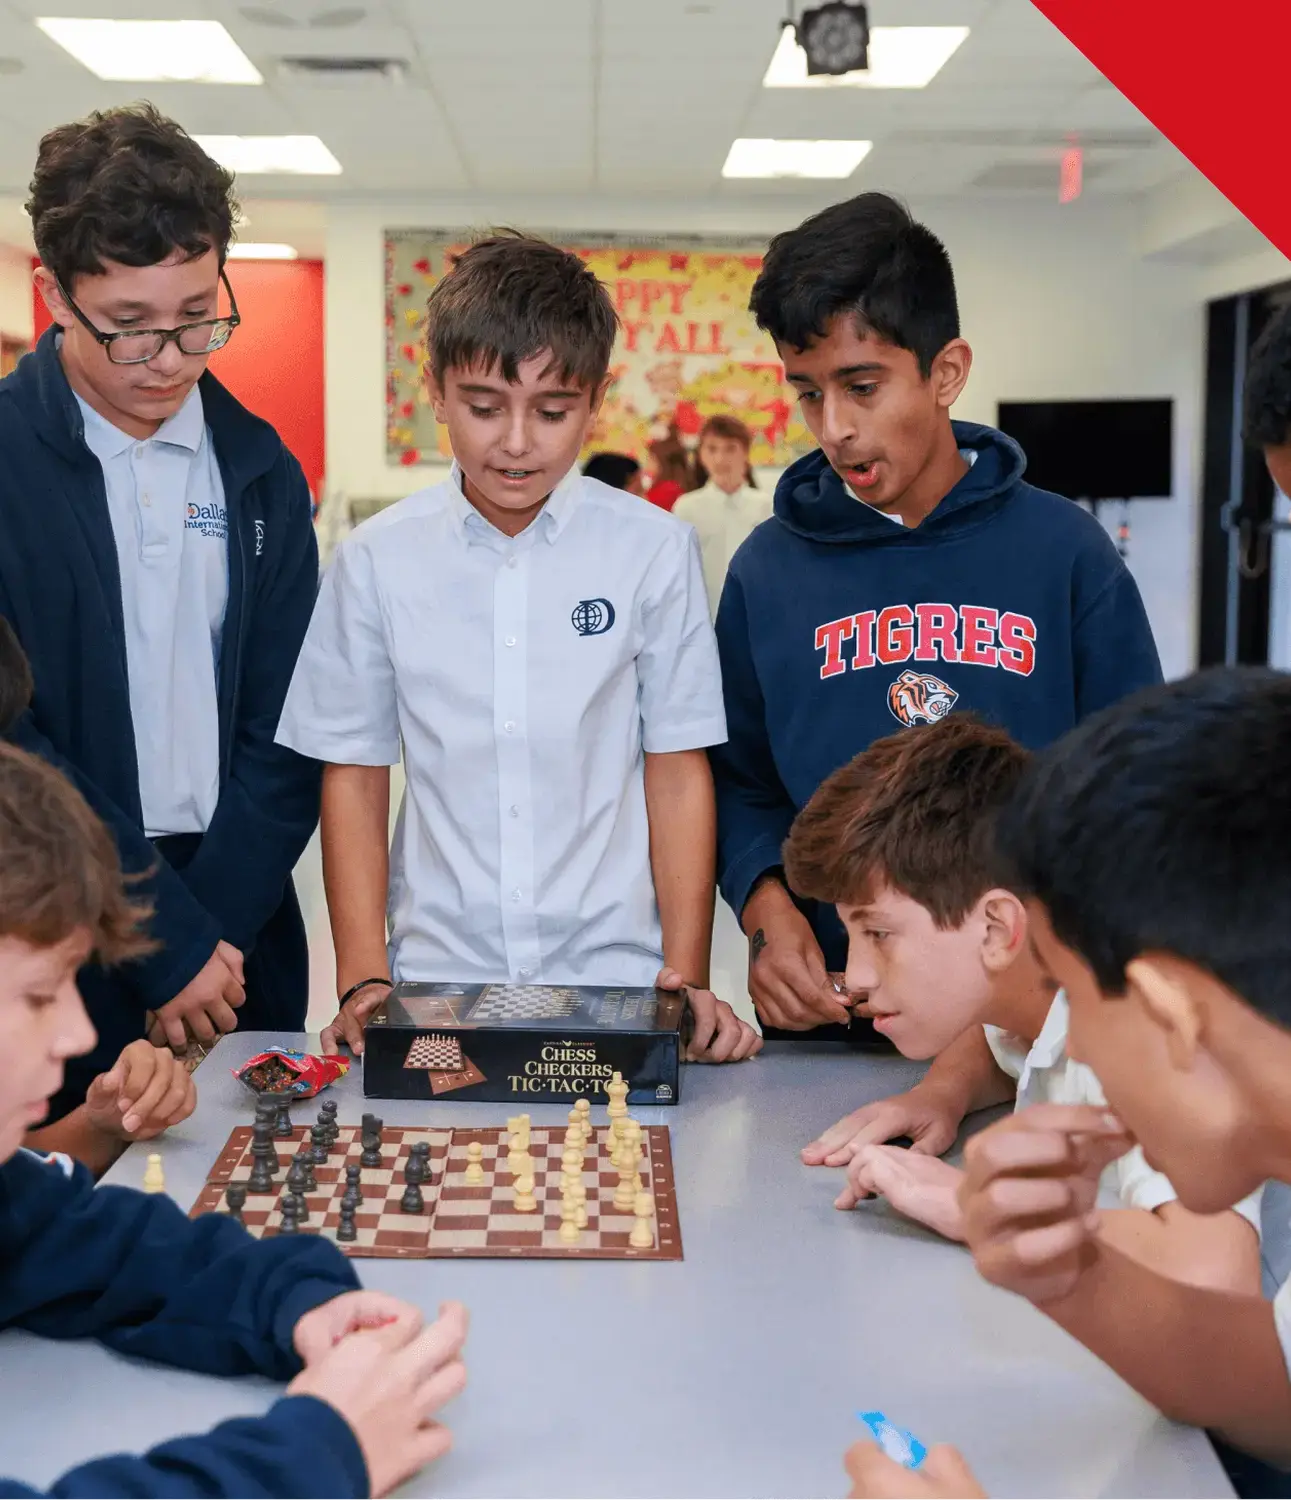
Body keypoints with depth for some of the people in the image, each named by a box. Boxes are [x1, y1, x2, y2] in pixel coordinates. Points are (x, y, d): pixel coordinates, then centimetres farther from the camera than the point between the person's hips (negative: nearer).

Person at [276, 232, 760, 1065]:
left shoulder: (654, 549, 1)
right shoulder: (377, 560, 3)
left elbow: (678, 772, 3)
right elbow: (355, 775, 7)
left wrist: (687, 979, -2)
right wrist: (364, 980, -1)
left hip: (616, 978, -1)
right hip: (436, 977, 1)